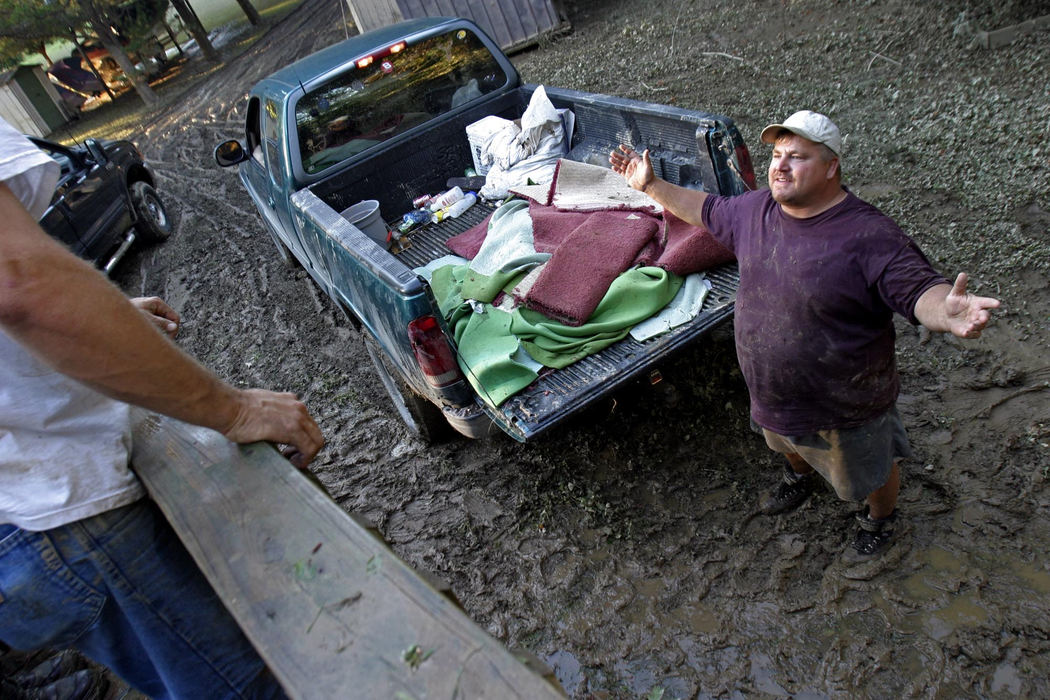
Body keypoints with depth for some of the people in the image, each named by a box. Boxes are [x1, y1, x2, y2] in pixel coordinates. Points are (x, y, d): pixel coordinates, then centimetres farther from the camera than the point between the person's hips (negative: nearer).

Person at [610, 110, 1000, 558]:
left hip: (844, 407, -5)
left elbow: (921, 290, -35)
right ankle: (800, 477, 71)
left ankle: (880, 519, 57)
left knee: (869, 471, 24)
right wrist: (651, 186, 7)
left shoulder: (867, 235, -29)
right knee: (788, 445, 36)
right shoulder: (755, 209, -9)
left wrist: (949, 315, -58)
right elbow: (708, 210, 9)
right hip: (772, 394, 6)